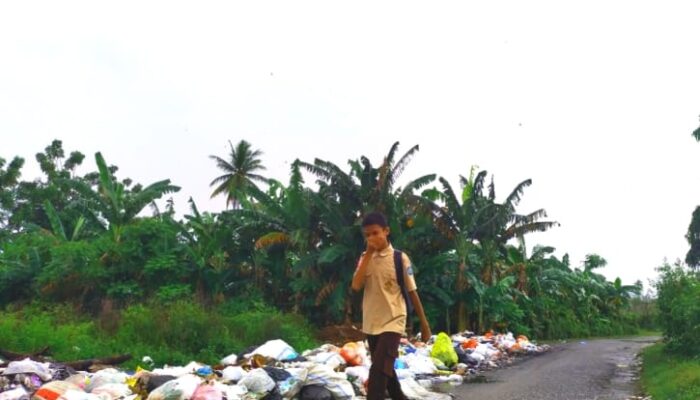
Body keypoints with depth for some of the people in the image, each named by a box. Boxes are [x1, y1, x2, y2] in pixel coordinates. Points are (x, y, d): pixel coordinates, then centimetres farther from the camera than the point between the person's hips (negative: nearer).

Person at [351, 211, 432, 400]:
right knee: (385, 369, 19)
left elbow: (412, 292, -2)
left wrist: (424, 324, 1)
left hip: (392, 322, -5)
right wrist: (368, 254, -15)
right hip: (371, 324, 5)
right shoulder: (365, 257, 3)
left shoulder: (400, 258, -8)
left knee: (378, 371, -17)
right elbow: (356, 286, -13)